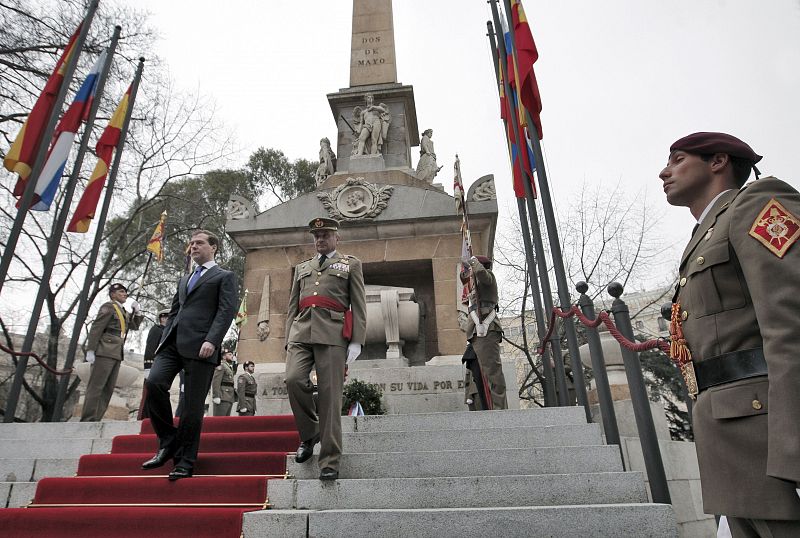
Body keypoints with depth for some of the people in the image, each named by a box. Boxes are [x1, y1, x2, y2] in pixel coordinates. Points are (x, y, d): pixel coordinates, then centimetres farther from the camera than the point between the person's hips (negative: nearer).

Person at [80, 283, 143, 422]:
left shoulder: (123, 311, 21)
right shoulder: (109, 307, -1)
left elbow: (134, 326, 28)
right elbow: (96, 328, -8)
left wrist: (137, 310, 13)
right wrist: (90, 350, -16)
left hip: (116, 354, 8)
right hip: (105, 352, -8)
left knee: (108, 389, 5)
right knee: (96, 387, -8)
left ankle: (95, 420, 7)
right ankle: (87, 420, -7)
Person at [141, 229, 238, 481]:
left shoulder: (224, 277, 8)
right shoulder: (184, 279, 30)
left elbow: (227, 310, -6)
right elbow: (174, 312, 27)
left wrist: (212, 340, -19)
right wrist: (164, 339, 12)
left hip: (199, 346, -5)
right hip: (173, 343, 6)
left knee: (193, 405, -3)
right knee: (154, 382, -17)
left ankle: (185, 462, 8)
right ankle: (168, 442, 1)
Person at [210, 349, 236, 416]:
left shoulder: (230, 368, 26)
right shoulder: (221, 366, -2)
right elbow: (215, 381, -13)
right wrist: (216, 396, -22)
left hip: (229, 398, 9)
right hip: (222, 398, -9)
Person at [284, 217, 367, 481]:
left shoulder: (351, 264, 15)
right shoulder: (302, 267, 26)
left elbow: (359, 305, 6)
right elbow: (292, 306, 22)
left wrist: (356, 341, -5)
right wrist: (289, 340, 11)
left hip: (332, 333, -3)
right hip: (301, 332, 3)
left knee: (330, 394, -7)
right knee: (293, 379, -18)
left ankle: (330, 461, 2)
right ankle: (309, 434, 9)